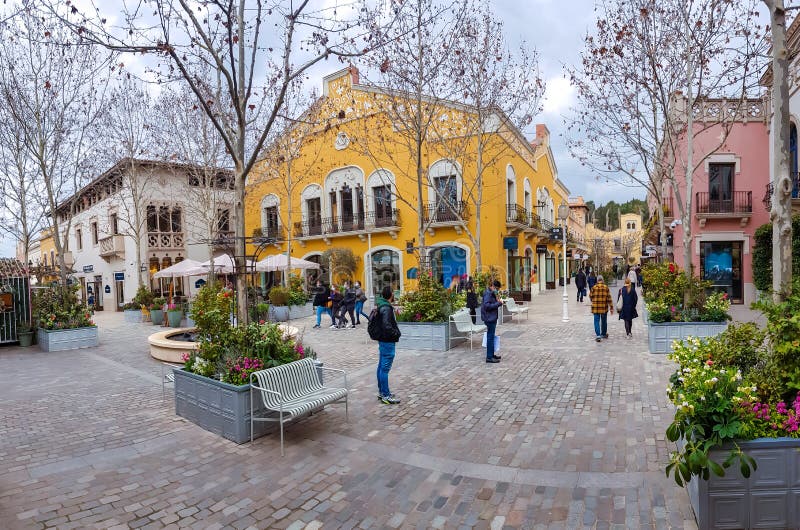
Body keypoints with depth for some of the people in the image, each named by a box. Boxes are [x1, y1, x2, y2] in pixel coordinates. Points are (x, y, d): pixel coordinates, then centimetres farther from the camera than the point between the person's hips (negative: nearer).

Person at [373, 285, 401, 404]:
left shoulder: (381, 305, 10)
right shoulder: (386, 308, -21)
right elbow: (387, 326, -31)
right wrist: (396, 333, -16)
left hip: (383, 341, 10)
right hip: (387, 342, -10)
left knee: (381, 366, 16)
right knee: (385, 368, -3)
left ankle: (381, 392, 27)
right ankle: (386, 395, 4)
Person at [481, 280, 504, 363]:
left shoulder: (492, 293, 17)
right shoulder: (488, 293, -15)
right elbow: (487, 305, -24)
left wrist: (498, 302, 8)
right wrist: (498, 303, -20)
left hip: (492, 318, 10)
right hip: (489, 318, -10)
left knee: (491, 336, 16)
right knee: (490, 337, -7)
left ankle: (491, 354, 25)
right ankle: (489, 357, -3)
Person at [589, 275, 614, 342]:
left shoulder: (594, 287, -6)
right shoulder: (606, 287, -4)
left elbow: (590, 296, 3)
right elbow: (609, 298, -4)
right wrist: (611, 307, 2)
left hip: (595, 308, -1)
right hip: (604, 307, 1)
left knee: (597, 321, 2)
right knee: (604, 321, 17)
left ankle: (598, 335, -10)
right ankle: (604, 334, 31)